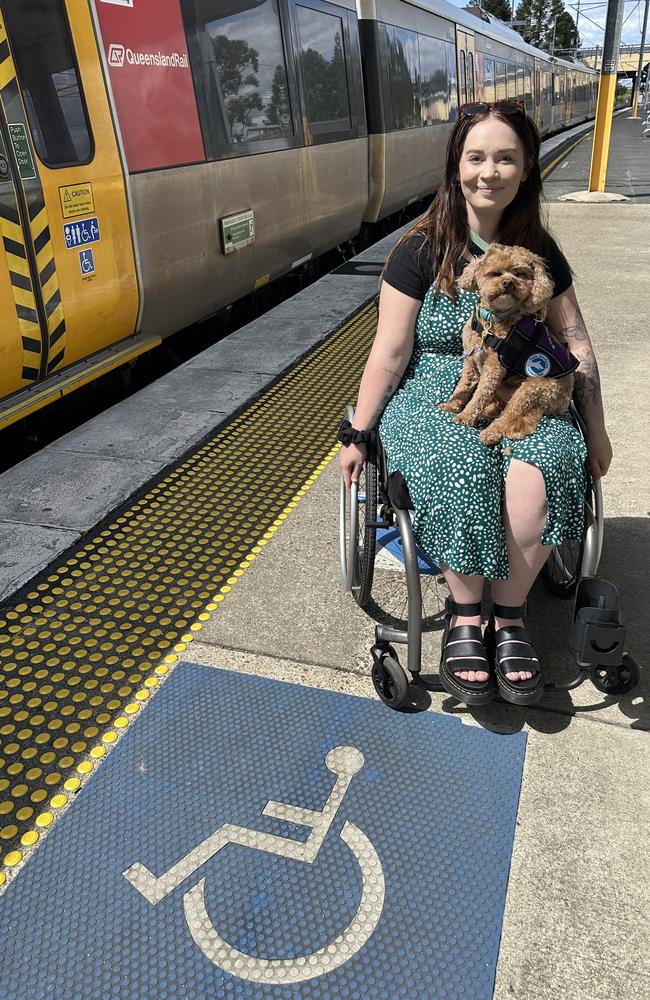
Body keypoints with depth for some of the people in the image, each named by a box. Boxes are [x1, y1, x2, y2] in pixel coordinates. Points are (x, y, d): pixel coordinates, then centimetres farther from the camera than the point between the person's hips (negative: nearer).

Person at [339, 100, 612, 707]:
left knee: (546, 467, -31)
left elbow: (575, 344, 10)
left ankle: (508, 616, -13)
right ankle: (464, 615, -13)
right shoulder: (421, 250, -4)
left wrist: (595, 430, 9)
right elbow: (390, 352, -5)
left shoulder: (538, 251, 6)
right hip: (433, 392, -2)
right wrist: (358, 436, -6)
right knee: (460, 470, -36)